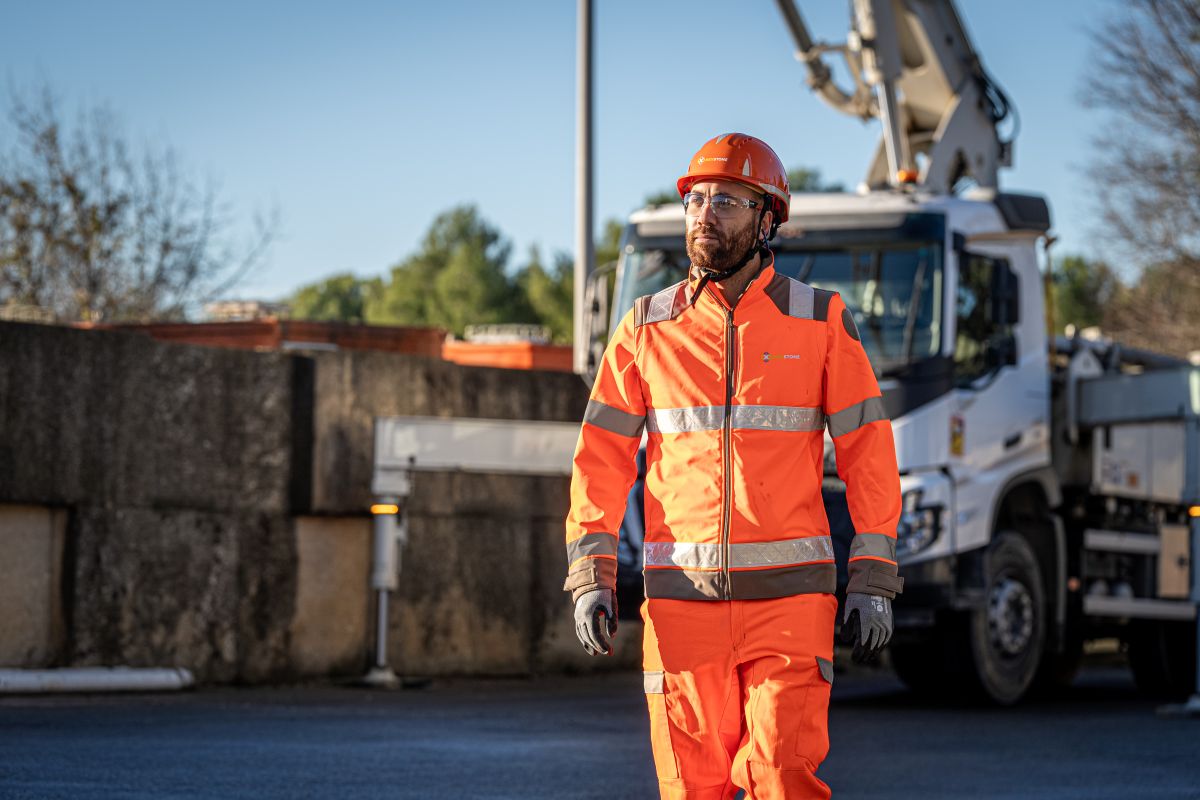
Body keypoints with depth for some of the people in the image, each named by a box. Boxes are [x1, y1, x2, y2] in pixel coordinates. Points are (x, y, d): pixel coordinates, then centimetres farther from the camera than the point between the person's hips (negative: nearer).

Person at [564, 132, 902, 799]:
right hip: (682, 598, 2)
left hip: (788, 595, -2)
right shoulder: (647, 329, 7)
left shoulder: (822, 323, 4)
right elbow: (602, 458, 6)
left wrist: (873, 580, -3)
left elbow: (868, 452, 3)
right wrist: (591, 576, -4)